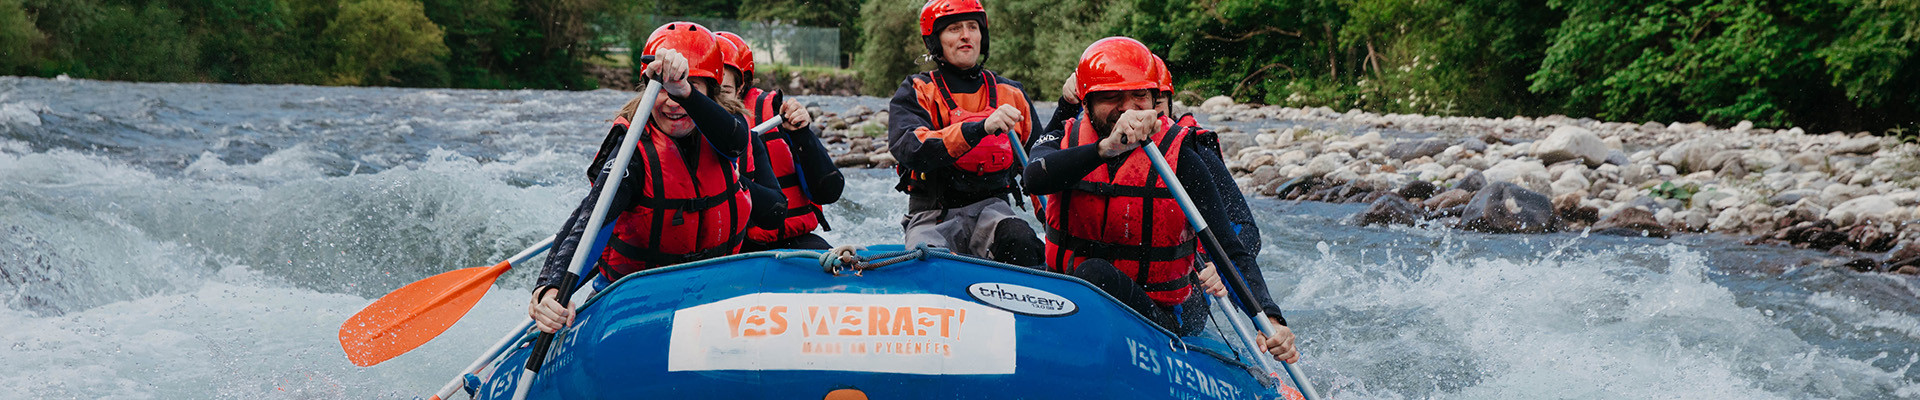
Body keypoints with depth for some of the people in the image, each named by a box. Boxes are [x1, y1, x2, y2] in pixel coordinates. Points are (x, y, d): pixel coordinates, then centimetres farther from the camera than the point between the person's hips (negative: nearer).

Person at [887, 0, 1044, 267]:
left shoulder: (1011, 94, 14)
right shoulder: (916, 93, 2)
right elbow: (909, 150, -20)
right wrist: (980, 128, -31)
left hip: (992, 207, 2)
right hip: (932, 216, -2)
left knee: (1020, 239, -31)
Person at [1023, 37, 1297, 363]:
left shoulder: (1178, 158, -9)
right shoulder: (1062, 142, -2)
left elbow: (1232, 252, -13)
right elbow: (1035, 179, -27)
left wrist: (1270, 320, -30)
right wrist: (1107, 148, -43)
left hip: (1160, 316, -4)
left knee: (1094, 274, -30)